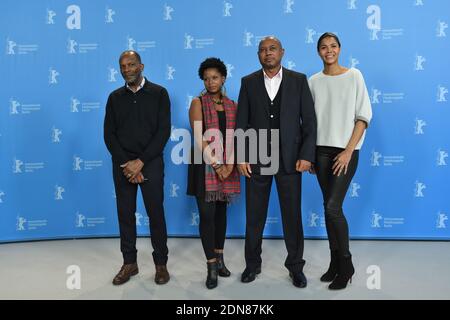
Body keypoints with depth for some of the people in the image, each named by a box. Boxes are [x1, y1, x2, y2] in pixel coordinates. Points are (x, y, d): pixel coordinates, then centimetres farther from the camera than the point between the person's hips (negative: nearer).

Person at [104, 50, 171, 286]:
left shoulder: (158, 93, 0)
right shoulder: (115, 97, 9)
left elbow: (163, 131, -7)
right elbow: (109, 134, 4)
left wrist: (140, 161, -12)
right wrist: (126, 164, -8)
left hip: (151, 163, -3)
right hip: (122, 165, 3)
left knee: (156, 213, 3)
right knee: (125, 214, 8)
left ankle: (161, 263, 17)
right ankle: (129, 263, 22)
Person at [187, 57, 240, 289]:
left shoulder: (232, 105, 10)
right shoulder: (198, 103, 0)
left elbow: (234, 138, 4)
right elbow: (199, 139, -9)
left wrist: (229, 165, -9)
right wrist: (216, 165, -13)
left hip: (227, 166, 3)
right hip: (205, 165, -3)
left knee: (221, 212, 10)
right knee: (207, 214, -4)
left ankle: (219, 258, 23)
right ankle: (211, 267, 4)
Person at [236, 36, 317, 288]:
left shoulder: (299, 80, 3)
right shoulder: (248, 82, 6)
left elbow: (309, 120, 0)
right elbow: (241, 123, 3)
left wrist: (307, 155, -9)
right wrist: (241, 157, -4)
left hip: (290, 159, -1)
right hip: (256, 159, 1)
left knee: (293, 215, 6)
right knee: (254, 216, 9)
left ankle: (296, 266, 23)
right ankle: (253, 264, 26)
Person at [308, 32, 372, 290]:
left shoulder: (354, 76, 0)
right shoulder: (314, 81, 8)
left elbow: (363, 116, -4)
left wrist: (348, 151, -12)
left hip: (346, 150, -3)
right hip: (322, 150, 4)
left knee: (333, 207, -11)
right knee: (329, 207, 7)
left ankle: (346, 264, 8)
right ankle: (336, 261, 21)